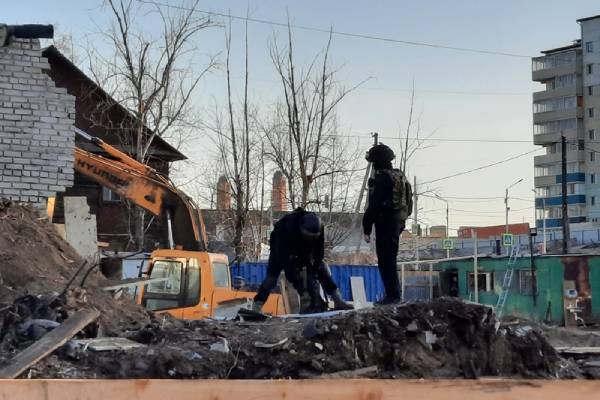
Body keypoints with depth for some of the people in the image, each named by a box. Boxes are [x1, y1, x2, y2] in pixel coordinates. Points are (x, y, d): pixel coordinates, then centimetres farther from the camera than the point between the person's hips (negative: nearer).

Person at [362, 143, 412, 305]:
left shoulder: (382, 178, -14)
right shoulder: (400, 176, 15)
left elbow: (374, 205, -18)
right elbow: (407, 202, 18)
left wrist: (367, 228, -14)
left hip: (385, 223, -9)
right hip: (399, 221, 9)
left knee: (385, 260, -5)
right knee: (390, 259, 16)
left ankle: (392, 295, -7)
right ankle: (394, 294, 19)